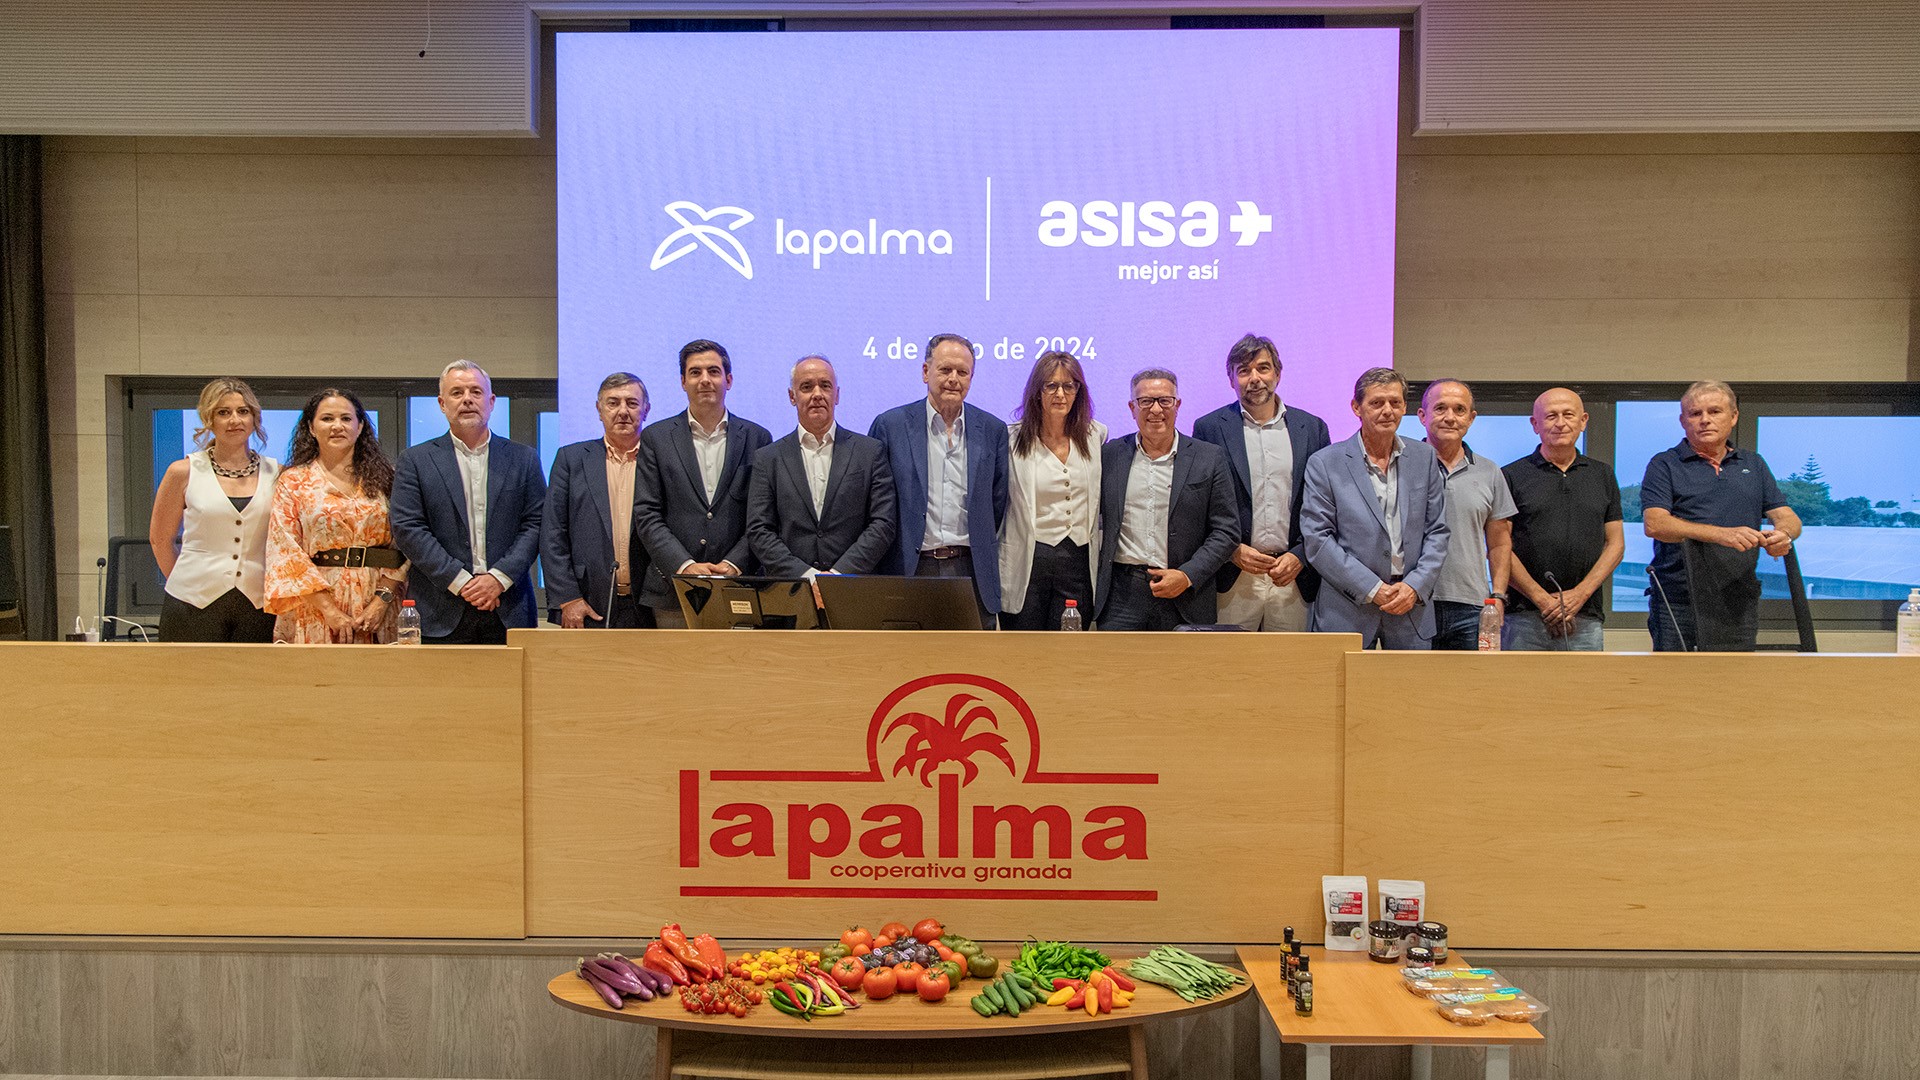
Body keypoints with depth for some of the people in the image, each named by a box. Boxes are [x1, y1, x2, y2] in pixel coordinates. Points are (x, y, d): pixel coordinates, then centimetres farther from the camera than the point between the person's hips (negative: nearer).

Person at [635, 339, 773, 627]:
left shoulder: (757, 438, 9)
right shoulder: (655, 438, 8)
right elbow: (646, 515, 1)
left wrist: (734, 564, -8)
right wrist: (684, 565, -10)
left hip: (737, 592, 0)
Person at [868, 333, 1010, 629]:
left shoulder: (993, 430, 8)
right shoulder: (890, 425, 1)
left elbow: (999, 502, 14)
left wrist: (977, 547, 10)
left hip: (972, 571, 2)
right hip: (911, 569, -2)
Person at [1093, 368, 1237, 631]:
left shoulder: (1210, 458, 3)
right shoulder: (1110, 455, 8)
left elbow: (1226, 530, 2)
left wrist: (1188, 575, -9)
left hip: (1185, 597, -1)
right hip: (1121, 594, 1)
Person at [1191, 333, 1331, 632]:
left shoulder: (1312, 428, 8)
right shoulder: (1209, 428, 3)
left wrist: (1300, 556, -4)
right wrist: (1232, 550, -9)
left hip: (1294, 579, 2)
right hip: (1232, 581, -2)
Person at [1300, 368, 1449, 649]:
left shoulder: (1425, 458, 9)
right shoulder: (1324, 464, -2)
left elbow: (1437, 531, 9)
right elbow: (1317, 540, -7)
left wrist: (1415, 586, -6)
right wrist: (1373, 589, -12)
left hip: (1412, 608, 3)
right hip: (1347, 610, -3)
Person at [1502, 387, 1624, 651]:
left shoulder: (1603, 475, 16)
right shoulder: (1512, 476, 5)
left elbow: (1615, 543, 11)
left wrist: (1580, 594, -4)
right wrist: (1542, 599, -10)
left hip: (1585, 620, 3)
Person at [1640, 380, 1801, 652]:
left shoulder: (1753, 464, 18)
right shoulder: (1664, 465, 3)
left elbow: (1788, 517, 13)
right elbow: (1655, 524, -12)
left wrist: (1783, 533, -13)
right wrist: (1722, 534, -25)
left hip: (1740, 603, 4)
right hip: (1678, 602, -4)